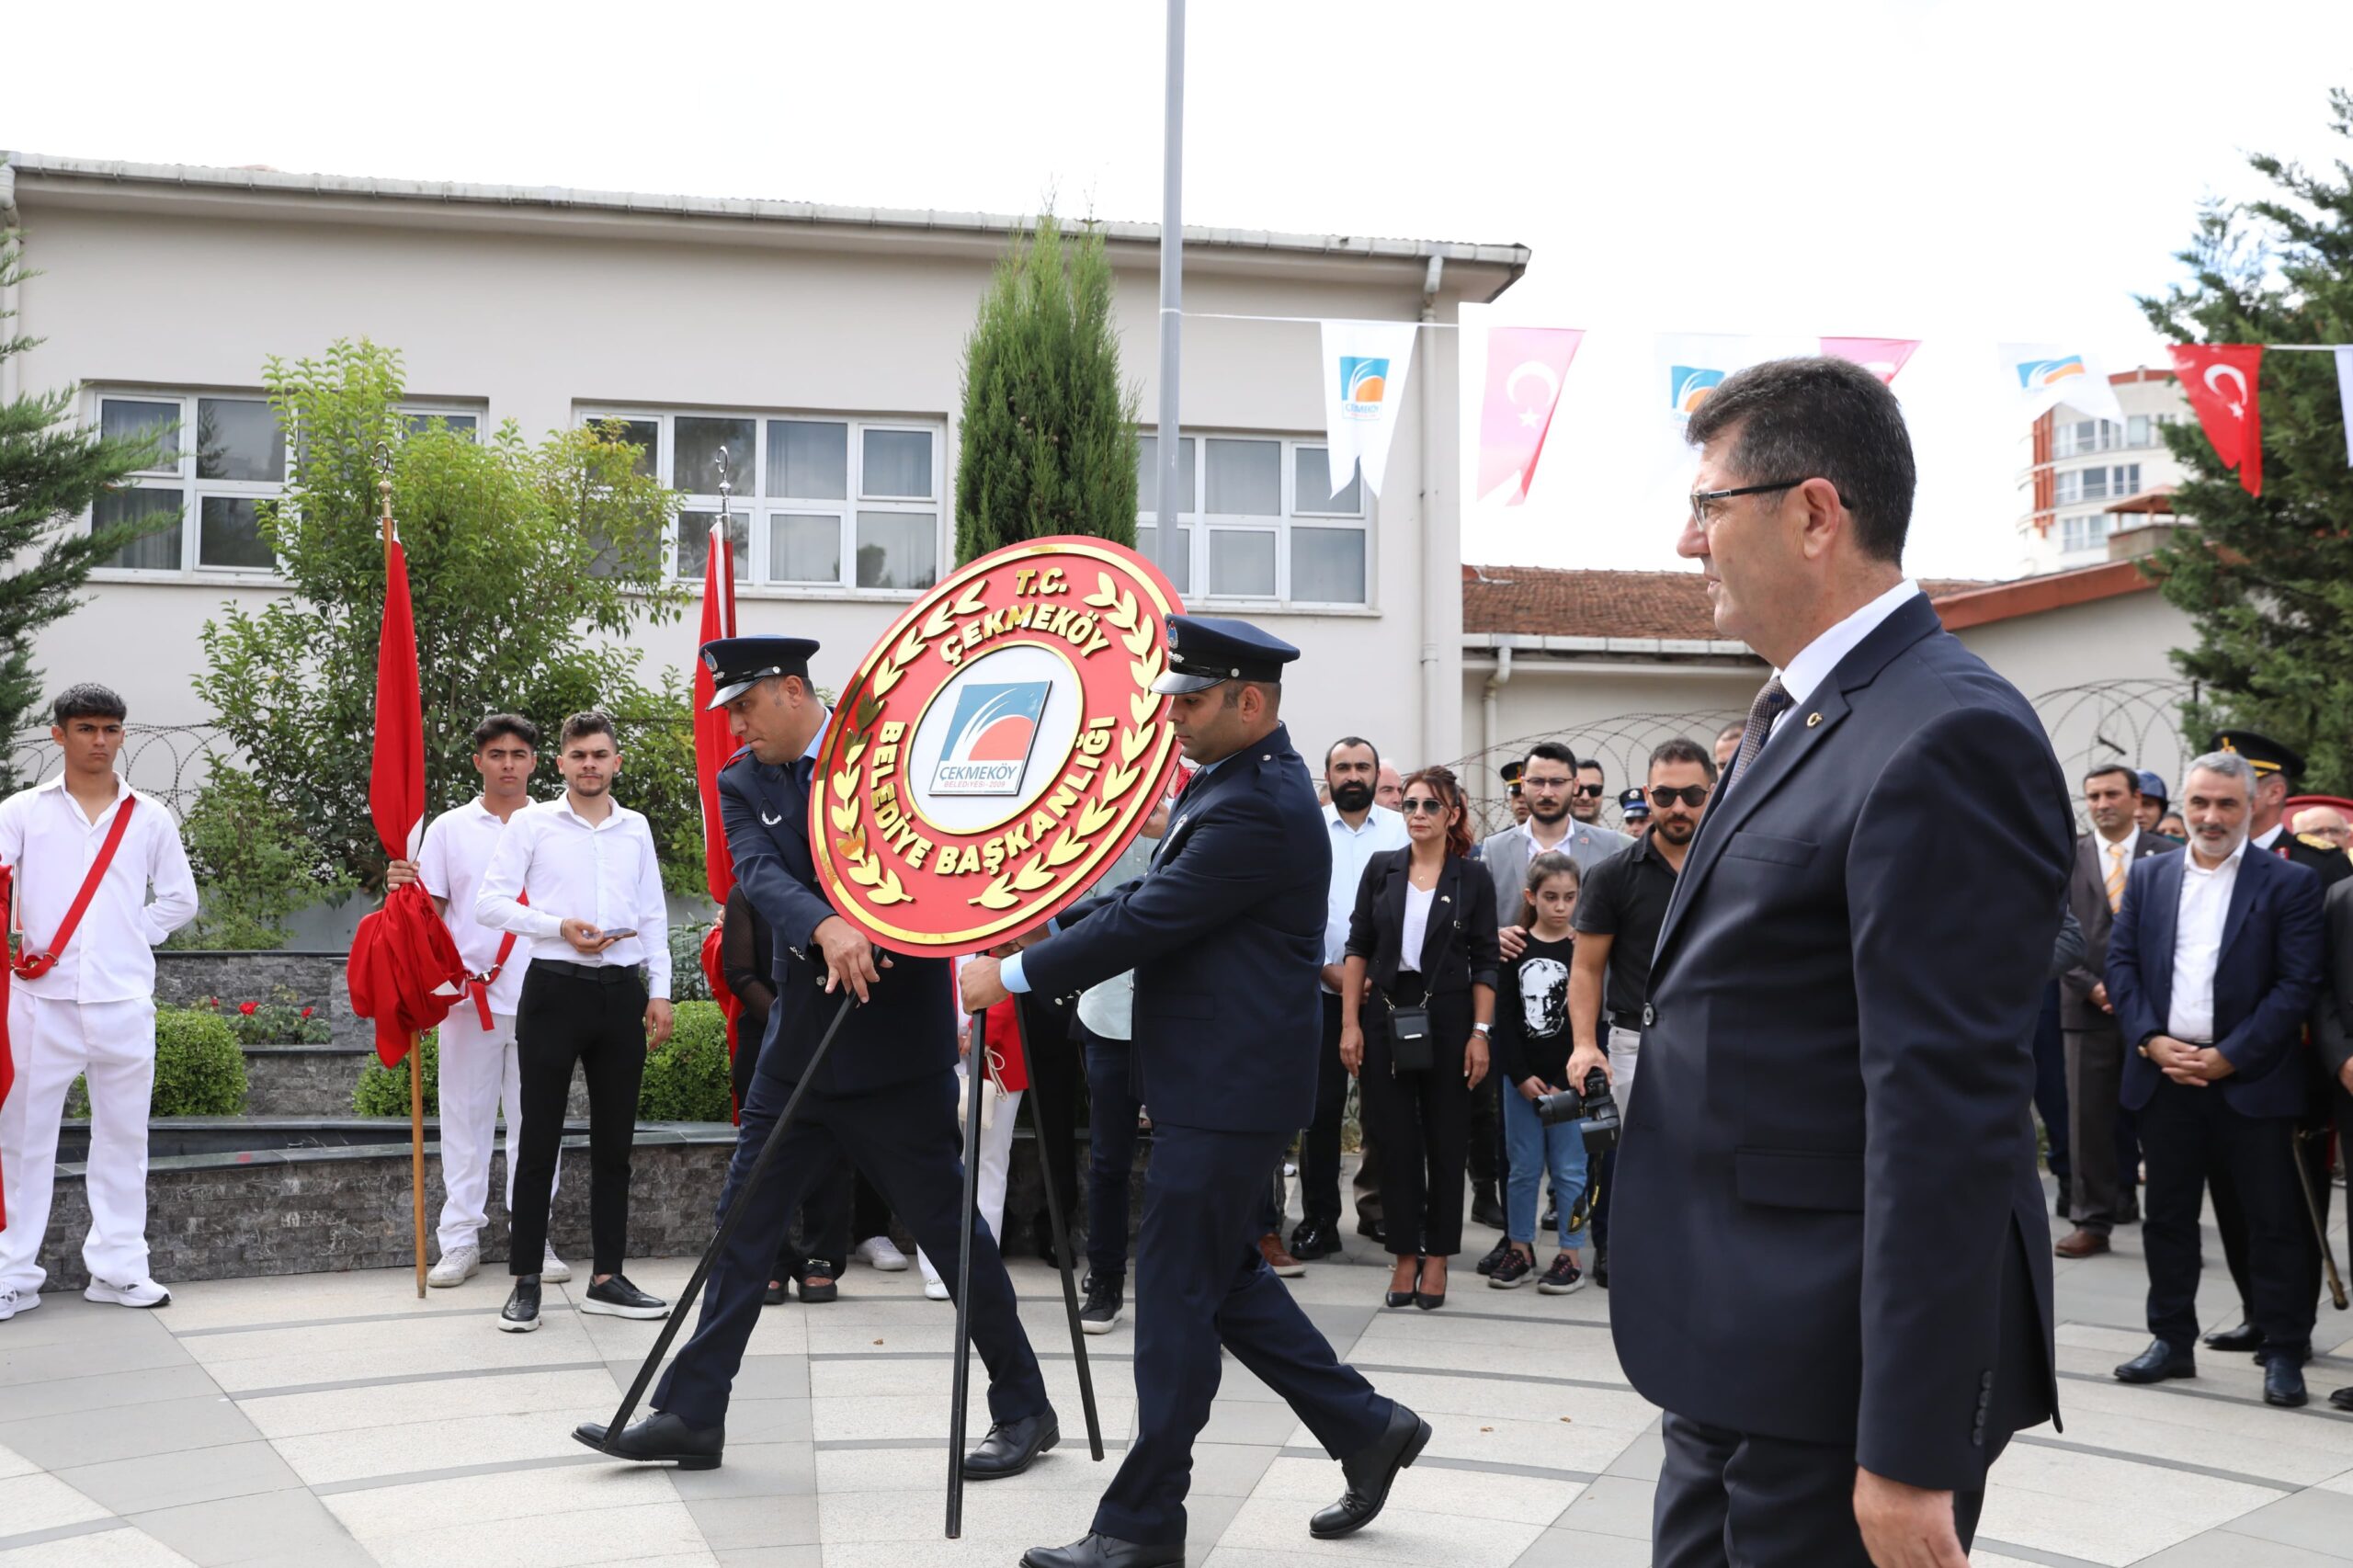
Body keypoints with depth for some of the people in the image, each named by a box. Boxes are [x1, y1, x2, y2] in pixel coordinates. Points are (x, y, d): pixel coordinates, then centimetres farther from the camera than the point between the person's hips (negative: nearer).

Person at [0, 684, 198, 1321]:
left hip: (123, 1000, 2)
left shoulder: (149, 817, 10)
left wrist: (131, 937, 4)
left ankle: (118, 1267, 14)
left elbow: (179, 898, 16)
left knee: (122, 1136, 6)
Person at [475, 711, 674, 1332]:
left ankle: (607, 1278, 14)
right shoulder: (530, 823, 2)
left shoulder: (636, 828, 13)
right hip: (555, 988, -3)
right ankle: (526, 1281, 5)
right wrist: (560, 927, -14)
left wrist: (660, 991, 7)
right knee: (540, 1141, -2)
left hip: (621, 990, 4)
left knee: (614, 1141, 7)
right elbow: (489, 902, -3)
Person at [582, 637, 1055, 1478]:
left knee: (947, 1222, 1)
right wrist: (826, 927, -31)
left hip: (895, 1037, -5)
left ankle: (1024, 1409, 14)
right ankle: (690, 1415, 15)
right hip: (801, 1042, 5)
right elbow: (759, 873, -12)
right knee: (744, 1221, 7)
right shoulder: (743, 784, 6)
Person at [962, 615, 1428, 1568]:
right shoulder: (1234, 781, 12)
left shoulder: (1257, 809, -21)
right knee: (1223, 1279, 18)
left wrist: (1013, 975, -15)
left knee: (1177, 1296, -2)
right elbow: (1151, 894, 15)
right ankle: (1364, 1428, 28)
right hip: (1217, 1086, 10)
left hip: (1227, 1095, -10)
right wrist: (1037, 934, 5)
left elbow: (1148, 921, -22)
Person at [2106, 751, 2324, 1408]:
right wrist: (2150, 1040, -8)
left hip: (2250, 1079, -4)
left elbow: (2299, 982, -8)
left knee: (2272, 1219, 2)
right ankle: (2173, 1340, 21)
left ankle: (2283, 1353, 11)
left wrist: (2229, 1056, -13)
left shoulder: (2290, 883, -2)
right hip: (2163, 1075, 4)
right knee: (2167, 1214, 10)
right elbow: (2120, 961, 7)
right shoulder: (2148, 876, 10)